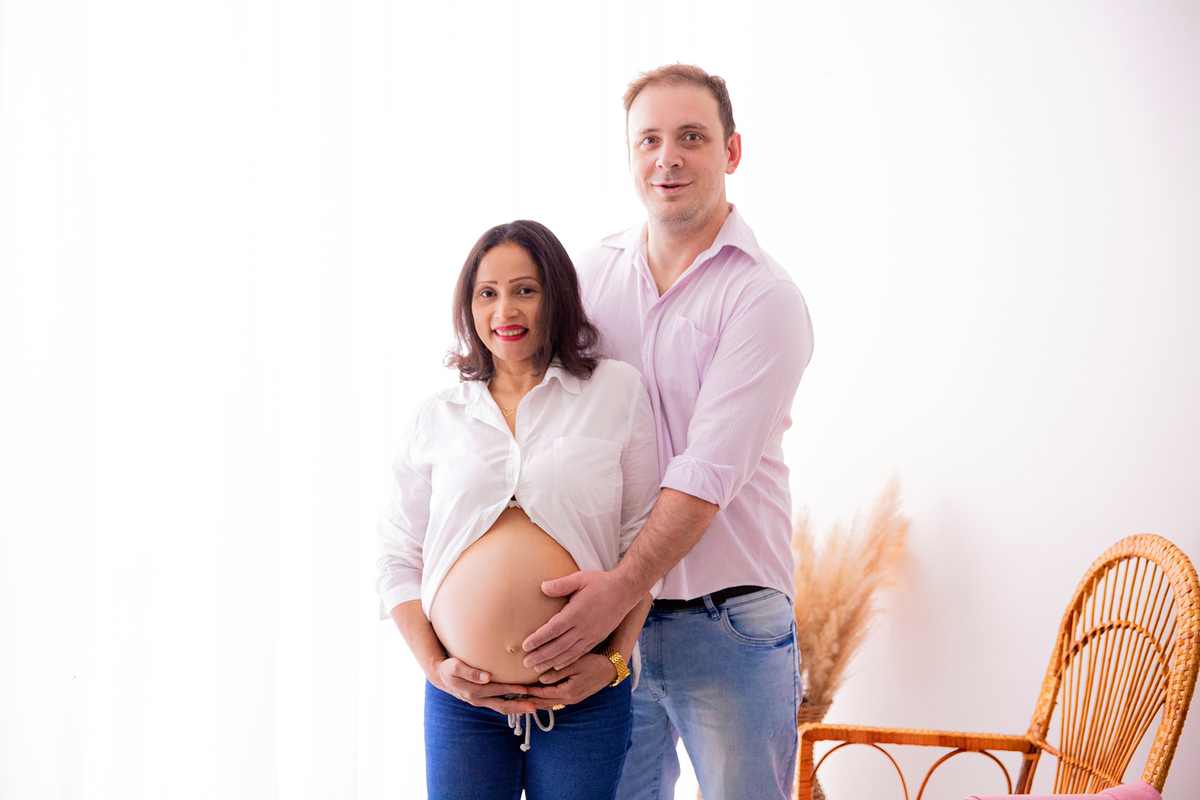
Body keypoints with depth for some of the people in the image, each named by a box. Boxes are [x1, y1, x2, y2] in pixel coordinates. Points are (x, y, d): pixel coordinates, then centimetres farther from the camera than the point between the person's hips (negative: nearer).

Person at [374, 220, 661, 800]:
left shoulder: (617, 392, 3)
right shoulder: (438, 416, 8)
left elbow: (645, 541, 3)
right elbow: (398, 560, 10)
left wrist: (615, 660, -4)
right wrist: (433, 666, -1)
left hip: (585, 697, -1)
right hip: (461, 697, 2)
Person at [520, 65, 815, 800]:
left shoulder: (763, 296, -8)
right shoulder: (594, 274, 8)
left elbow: (709, 473, -17)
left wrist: (620, 588, -25)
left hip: (727, 626, -4)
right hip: (610, 621, 4)